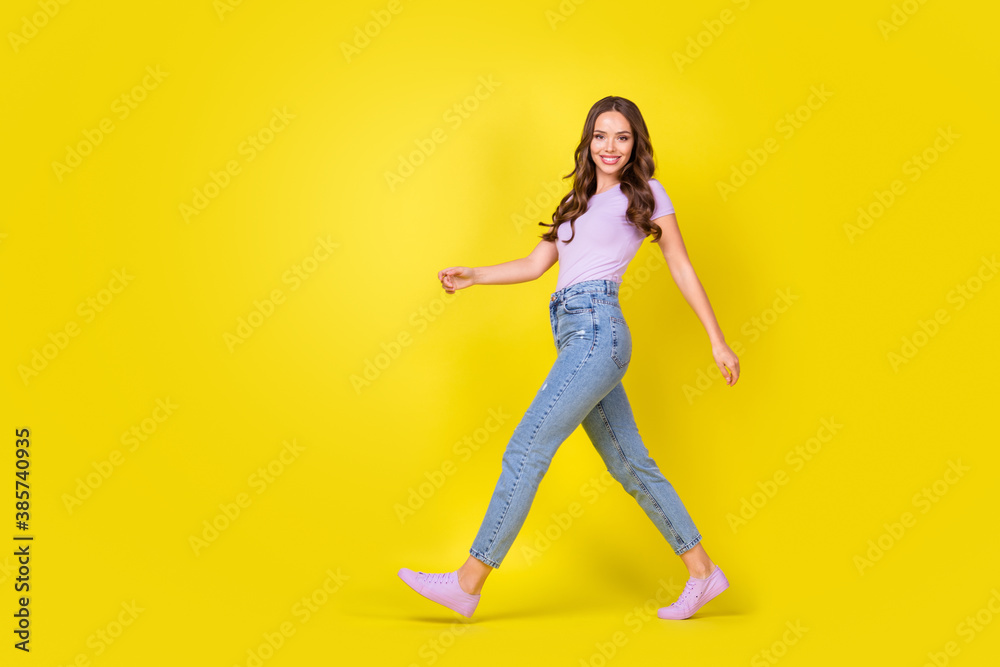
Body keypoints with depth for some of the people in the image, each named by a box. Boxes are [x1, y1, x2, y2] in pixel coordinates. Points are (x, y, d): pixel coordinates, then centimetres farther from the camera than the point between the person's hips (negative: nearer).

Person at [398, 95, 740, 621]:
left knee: (526, 450, -11)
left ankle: (468, 582, -6)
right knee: (629, 464, 10)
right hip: (576, 338, 7)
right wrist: (472, 276, 7)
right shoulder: (577, 203, 25)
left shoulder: (645, 193, 8)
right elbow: (534, 265, 21)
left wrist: (717, 341, 7)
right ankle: (701, 573, 20)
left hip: (596, 329, -7)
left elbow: (682, 270, 8)